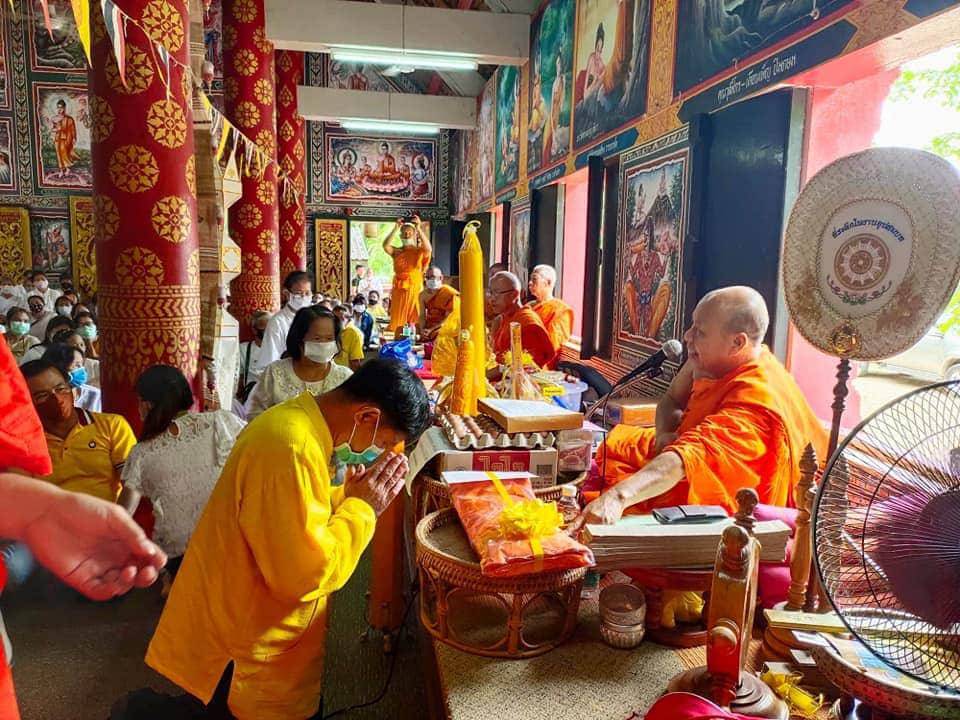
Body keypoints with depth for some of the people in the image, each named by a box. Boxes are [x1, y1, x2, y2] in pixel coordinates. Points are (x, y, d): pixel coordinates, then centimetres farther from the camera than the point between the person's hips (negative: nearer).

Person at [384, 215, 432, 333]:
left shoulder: (420, 252, 2)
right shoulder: (397, 252, 7)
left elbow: (428, 249, -20)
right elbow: (386, 246, -12)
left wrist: (419, 229, -21)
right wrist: (396, 229, -14)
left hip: (414, 291, -2)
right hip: (399, 291, 2)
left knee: (413, 320, -1)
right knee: (397, 321, 2)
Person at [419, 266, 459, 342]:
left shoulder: (450, 293, -8)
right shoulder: (423, 294, 10)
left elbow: (449, 319, -11)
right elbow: (422, 315, 11)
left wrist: (431, 330, -16)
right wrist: (422, 329, -9)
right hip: (427, 329, 5)